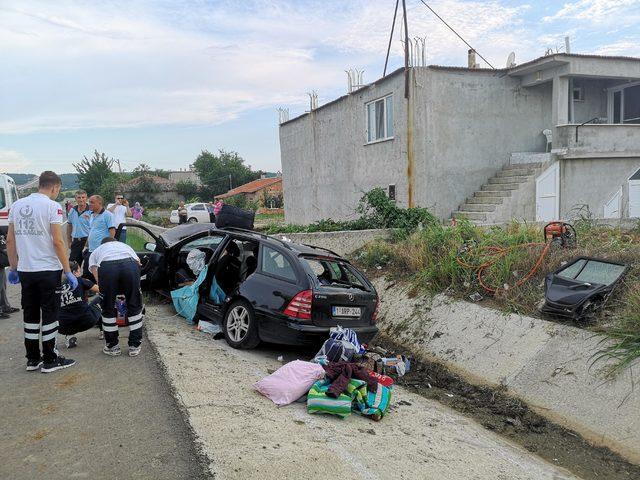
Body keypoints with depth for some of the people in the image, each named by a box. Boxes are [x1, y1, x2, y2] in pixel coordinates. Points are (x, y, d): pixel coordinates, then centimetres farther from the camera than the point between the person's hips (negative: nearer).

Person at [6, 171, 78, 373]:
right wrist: (68, 271, -11)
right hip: (48, 270, -6)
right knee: (49, 314, 3)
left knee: (30, 314, 13)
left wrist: (13, 268, 18)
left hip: (25, 271, 6)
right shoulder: (52, 206, -10)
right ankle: (49, 360, 10)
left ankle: (32, 359, 21)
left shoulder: (17, 205, 9)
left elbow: (10, 240, 10)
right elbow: (58, 241, -15)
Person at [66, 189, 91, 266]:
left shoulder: (91, 212, -10)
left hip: (87, 240, -5)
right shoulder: (72, 210, 7)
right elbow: (69, 226, 17)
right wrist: (69, 241, 15)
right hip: (75, 241, 5)